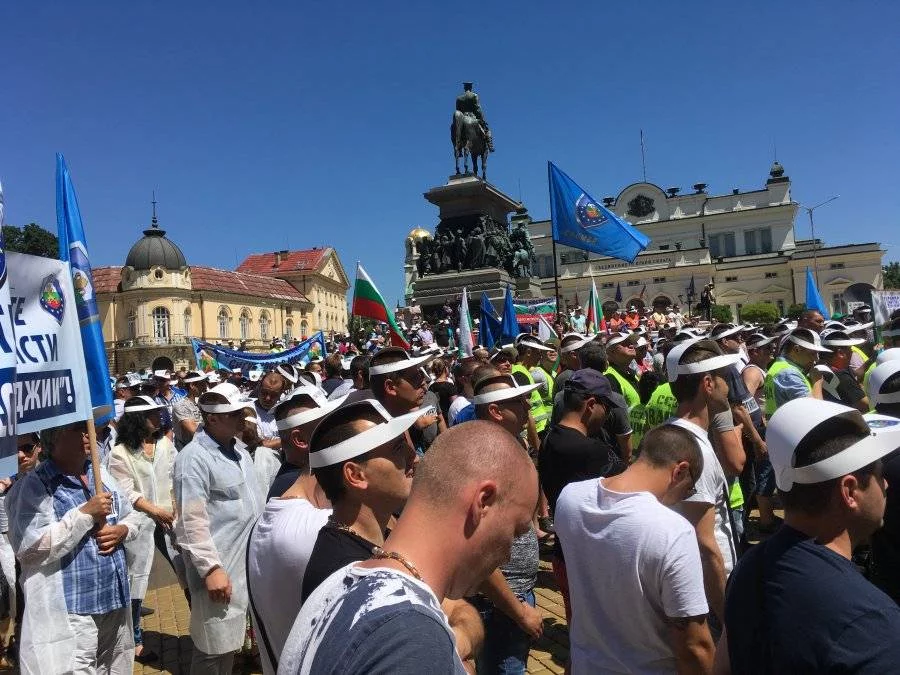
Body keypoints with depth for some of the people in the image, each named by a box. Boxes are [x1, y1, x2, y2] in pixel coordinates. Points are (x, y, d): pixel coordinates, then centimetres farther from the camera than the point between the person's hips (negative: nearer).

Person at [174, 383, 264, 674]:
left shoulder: (238, 451, 10)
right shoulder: (194, 457, -16)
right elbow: (191, 522, -20)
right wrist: (211, 569, -21)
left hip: (249, 563, 8)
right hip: (220, 568, -8)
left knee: (230, 641, 20)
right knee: (215, 649, 5)